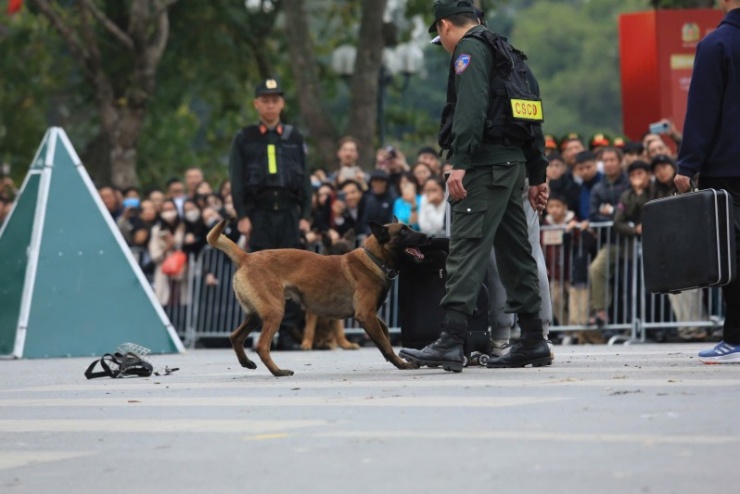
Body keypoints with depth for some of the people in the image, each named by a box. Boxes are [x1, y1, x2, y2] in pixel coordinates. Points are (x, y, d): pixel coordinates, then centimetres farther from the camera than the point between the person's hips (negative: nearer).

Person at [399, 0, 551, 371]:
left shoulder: (469, 50, -4)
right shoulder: (508, 54, 25)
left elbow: (470, 108, -20)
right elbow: (534, 118, 24)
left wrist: (460, 162, -26)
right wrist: (538, 176, 25)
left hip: (486, 163, -9)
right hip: (514, 162, 10)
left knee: (467, 249, -16)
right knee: (515, 251, 12)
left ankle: (450, 343, -23)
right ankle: (532, 342, 15)